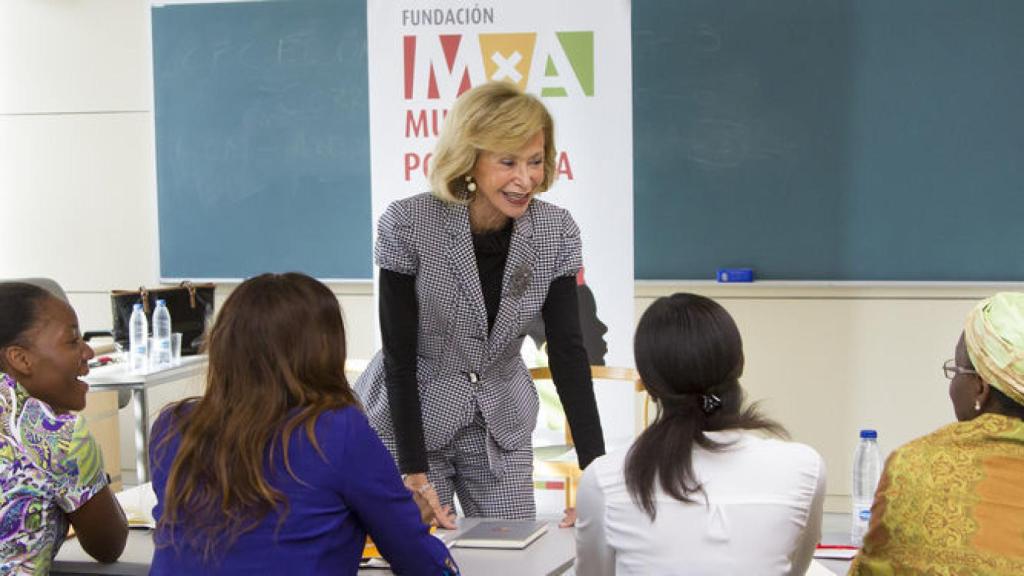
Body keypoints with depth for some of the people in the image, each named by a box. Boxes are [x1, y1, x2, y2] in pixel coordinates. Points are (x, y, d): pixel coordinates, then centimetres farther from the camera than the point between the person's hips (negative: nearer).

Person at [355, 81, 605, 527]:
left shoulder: (557, 232, -10)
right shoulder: (408, 225, -20)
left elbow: (567, 351, -12)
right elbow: (399, 354, -18)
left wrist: (596, 469, -20)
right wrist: (415, 471, -22)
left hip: (500, 428, 3)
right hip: (407, 422, -3)